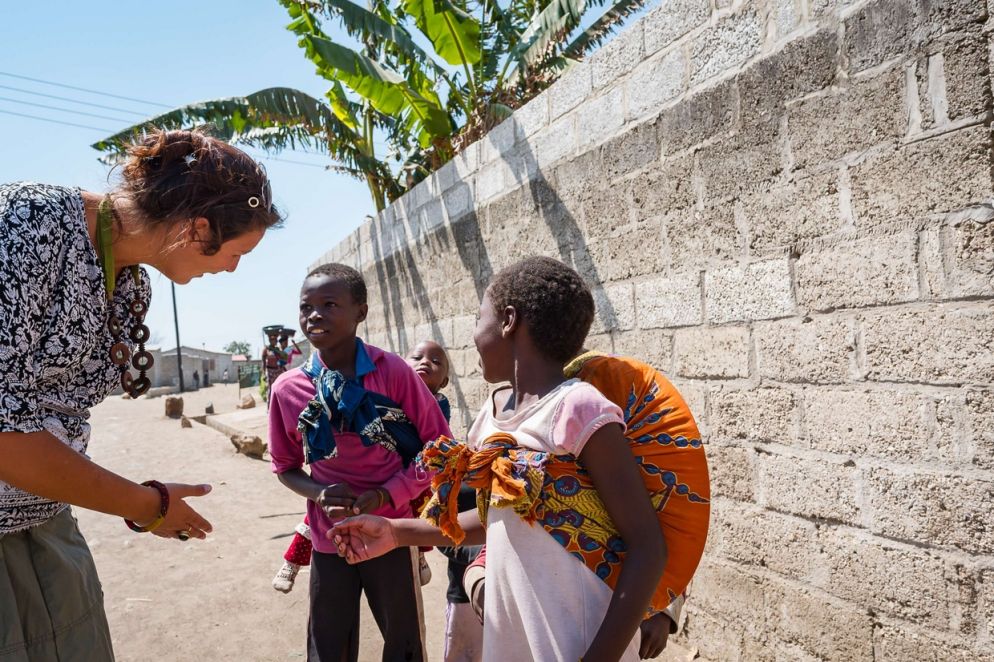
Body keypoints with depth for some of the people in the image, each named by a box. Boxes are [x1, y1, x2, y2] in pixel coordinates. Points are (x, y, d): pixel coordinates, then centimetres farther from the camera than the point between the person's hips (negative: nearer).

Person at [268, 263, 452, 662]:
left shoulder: (393, 372, -14)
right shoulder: (287, 388, -6)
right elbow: (285, 466, 8)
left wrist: (387, 495, -18)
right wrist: (319, 493, -13)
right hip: (329, 540, 2)